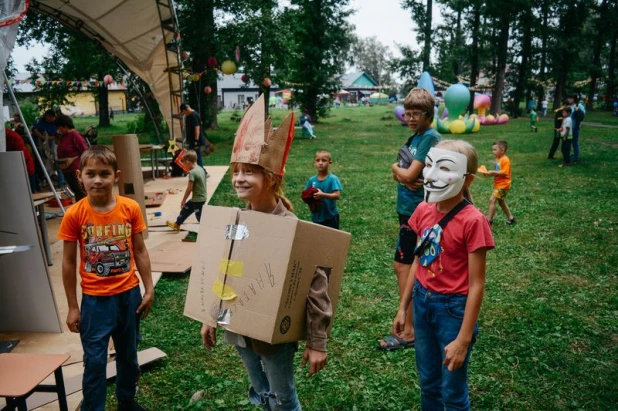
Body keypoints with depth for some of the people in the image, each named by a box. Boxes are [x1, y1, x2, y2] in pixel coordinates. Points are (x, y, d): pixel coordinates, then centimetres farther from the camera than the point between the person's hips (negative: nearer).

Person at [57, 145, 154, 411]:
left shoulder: (130, 208, -8)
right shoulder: (74, 215, -12)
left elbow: (140, 252, 1)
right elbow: (69, 263, -4)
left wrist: (149, 290, 1)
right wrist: (73, 307, -2)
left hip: (129, 294, 2)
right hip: (95, 299, -2)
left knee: (128, 354, 19)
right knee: (94, 361, 5)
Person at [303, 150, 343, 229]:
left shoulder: (333, 179, -12)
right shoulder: (312, 180, 0)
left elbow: (337, 195, -21)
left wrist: (323, 195, -32)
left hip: (330, 217, -4)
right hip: (316, 217, 5)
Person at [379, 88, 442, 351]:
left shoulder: (430, 138, -15)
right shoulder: (414, 137, 14)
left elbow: (409, 174, -20)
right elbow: (399, 172, 9)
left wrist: (397, 169, 0)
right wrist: (404, 177, -13)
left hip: (417, 211, -9)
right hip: (409, 208, 9)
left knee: (402, 266, -7)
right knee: (414, 266, 16)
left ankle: (409, 331, 1)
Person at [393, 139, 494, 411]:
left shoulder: (472, 221, -21)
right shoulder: (423, 211, -2)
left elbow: (476, 285, -17)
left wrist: (463, 339, -16)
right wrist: (403, 308, 11)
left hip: (452, 308, -6)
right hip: (422, 301, 6)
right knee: (428, 383, 22)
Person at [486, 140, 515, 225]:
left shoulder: (505, 160, -17)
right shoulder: (498, 159, 10)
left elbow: (504, 173, -24)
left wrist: (493, 172, -23)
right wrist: (490, 173, 0)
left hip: (503, 185, -10)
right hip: (498, 184, 10)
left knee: (492, 200, -14)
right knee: (501, 202, 19)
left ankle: (489, 220, -11)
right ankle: (510, 218, 32)